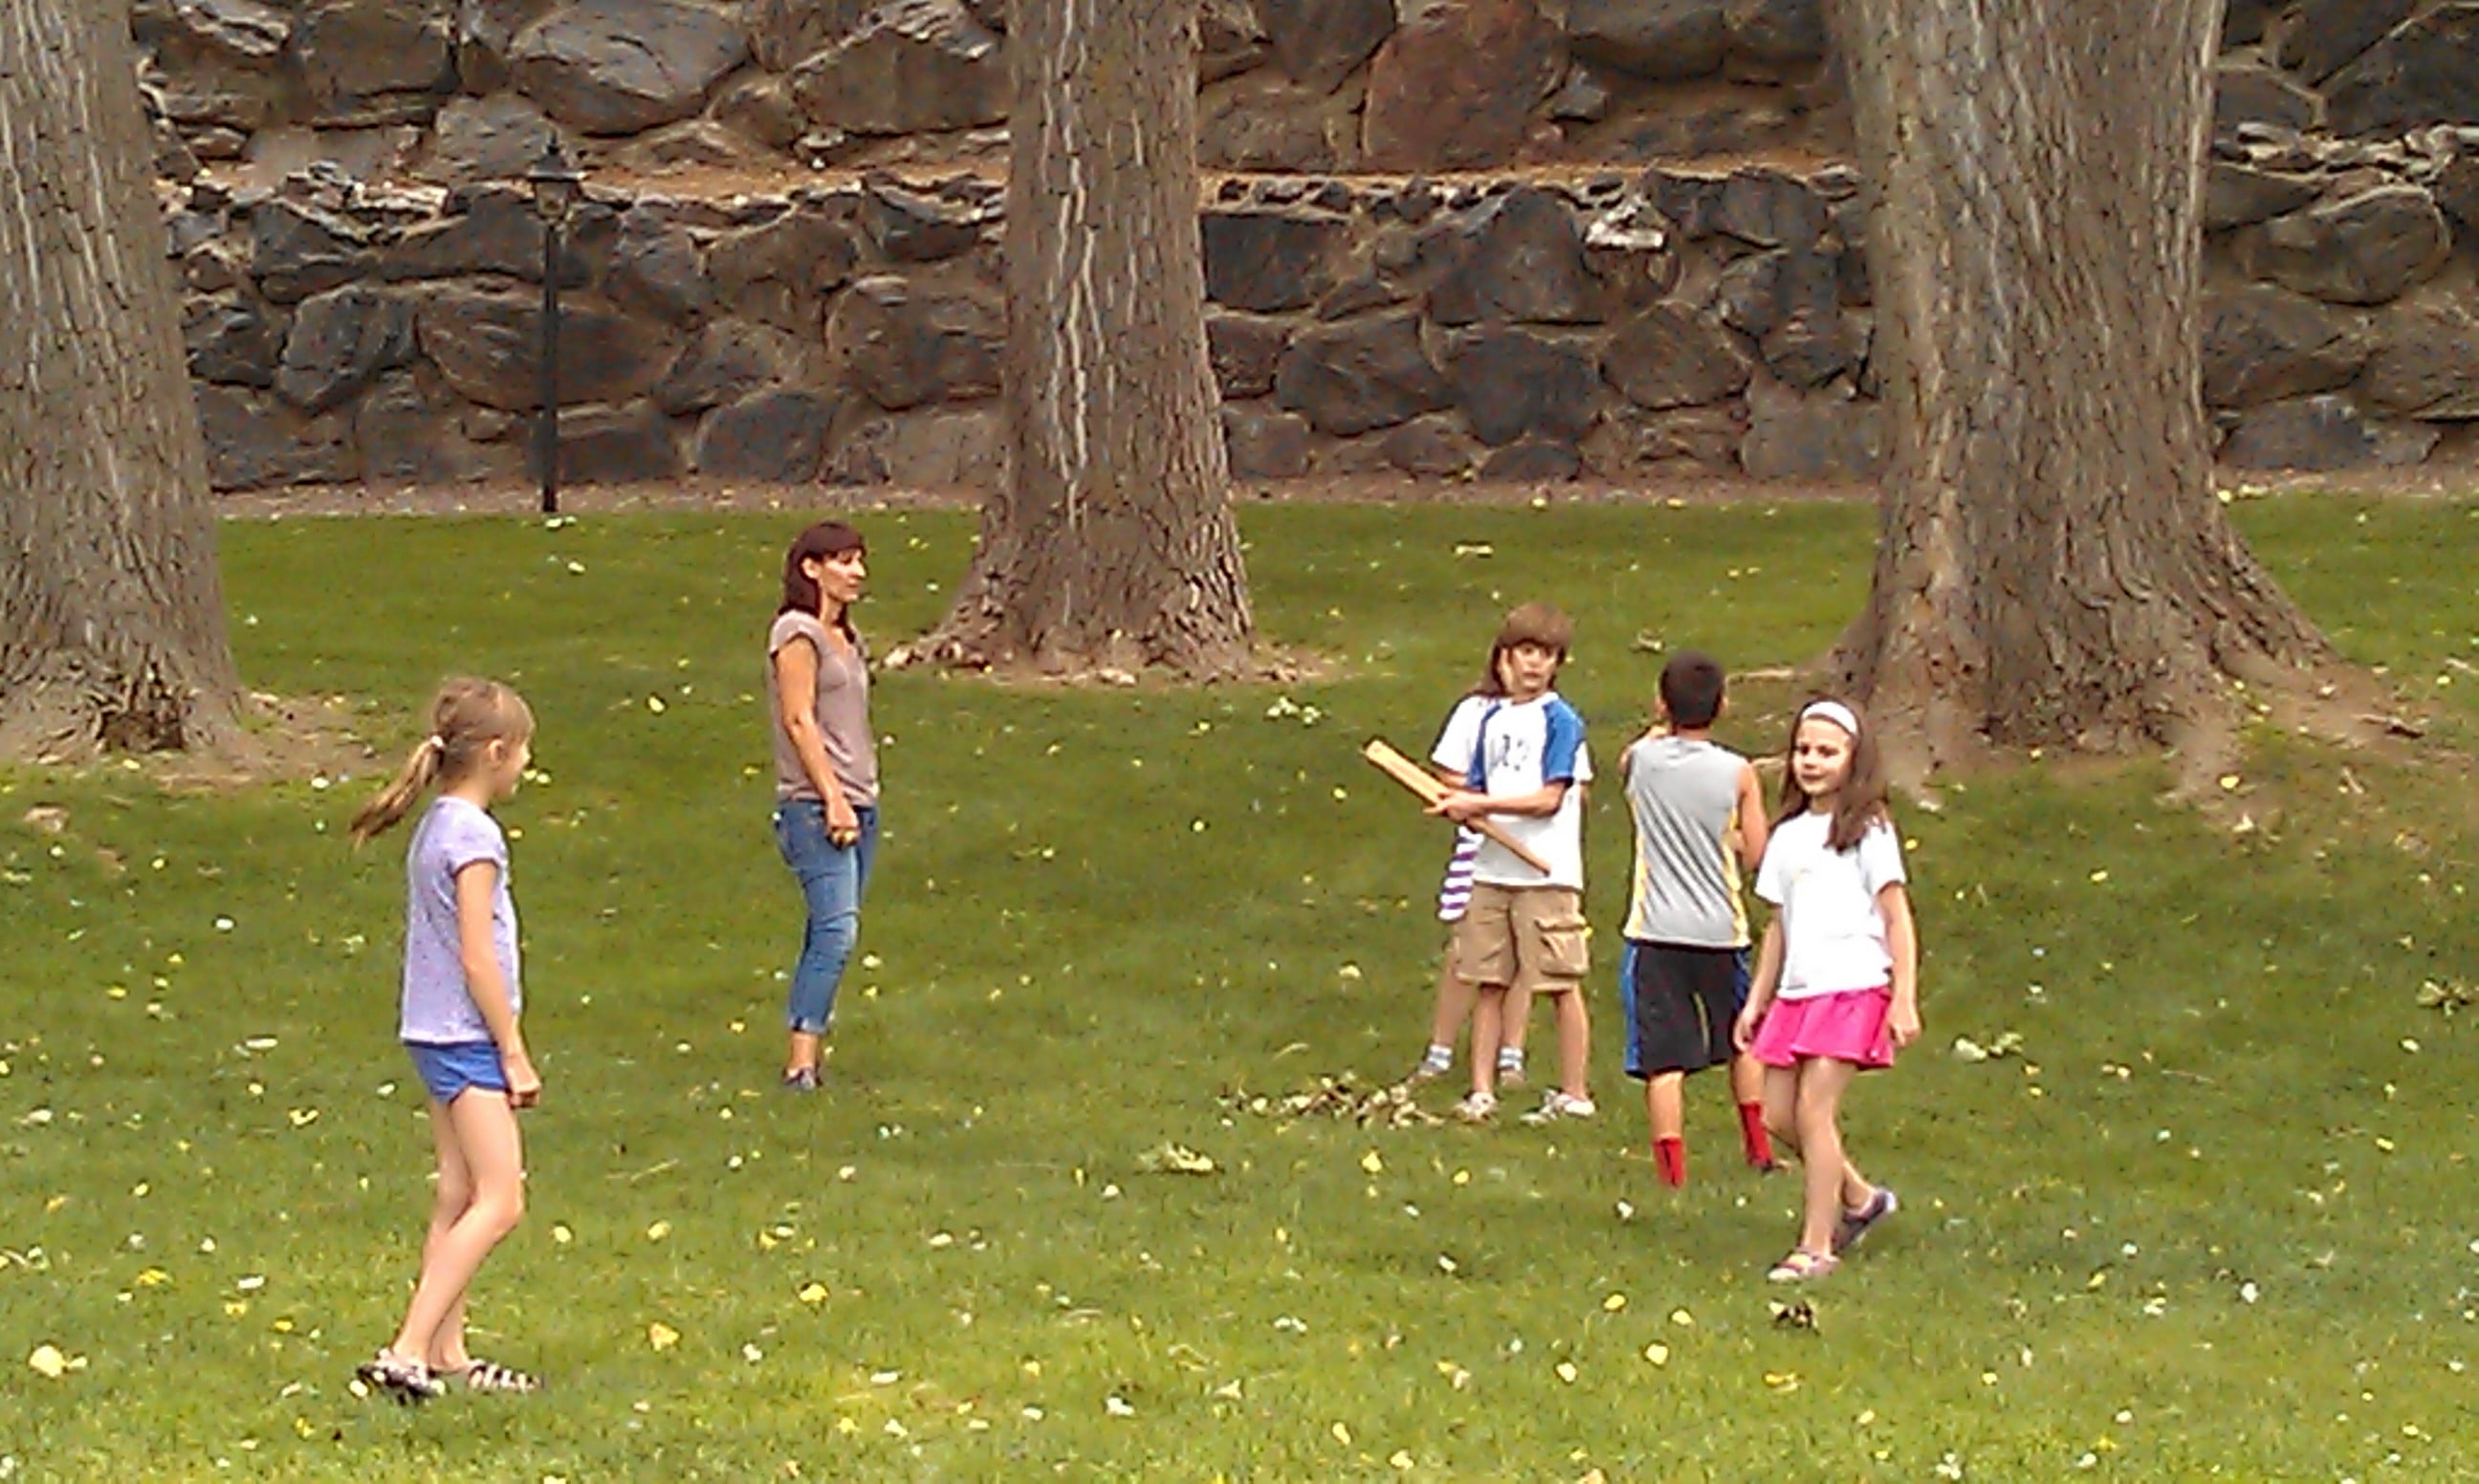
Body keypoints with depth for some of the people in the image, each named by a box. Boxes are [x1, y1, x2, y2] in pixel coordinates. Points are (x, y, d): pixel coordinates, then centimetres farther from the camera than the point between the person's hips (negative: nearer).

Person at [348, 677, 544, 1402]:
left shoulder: (436, 827, 12)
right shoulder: (474, 837, -16)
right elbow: (478, 958, -18)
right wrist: (515, 1053, -13)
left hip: (436, 1035, 10)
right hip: (468, 1037, -10)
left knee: (459, 1197, 12)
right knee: (499, 1202, -10)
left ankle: (445, 1353, 15)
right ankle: (406, 1352, -15)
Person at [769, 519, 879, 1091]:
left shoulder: (847, 637, 18)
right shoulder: (797, 633, -7)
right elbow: (799, 720, -13)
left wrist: (863, 797, 13)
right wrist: (832, 798, -16)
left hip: (857, 804, 9)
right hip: (814, 807, -9)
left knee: (829, 935, 6)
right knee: (836, 930, -17)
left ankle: (809, 1060, 7)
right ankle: (800, 1063, -19)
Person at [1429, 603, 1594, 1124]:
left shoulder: (1561, 720, -6)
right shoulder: (1493, 717, 13)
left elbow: (1550, 798, -13)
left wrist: (1480, 804, -16)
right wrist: (1460, 804, -7)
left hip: (1546, 871, -6)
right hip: (1493, 867, 6)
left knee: (1562, 983, -1)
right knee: (1488, 982, 7)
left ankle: (1574, 1093, 6)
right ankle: (1482, 1090, 12)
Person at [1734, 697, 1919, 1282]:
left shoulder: (1867, 829, -2)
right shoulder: (1787, 835, 15)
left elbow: (1897, 917, -4)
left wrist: (1905, 1000, -11)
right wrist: (1757, 1000, 16)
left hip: (1853, 986, -7)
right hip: (1796, 990, 7)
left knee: (1814, 1109, -14)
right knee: (1778, 1114, 3)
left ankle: (1817, 1246, -9)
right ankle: (1859, 1198, 25)